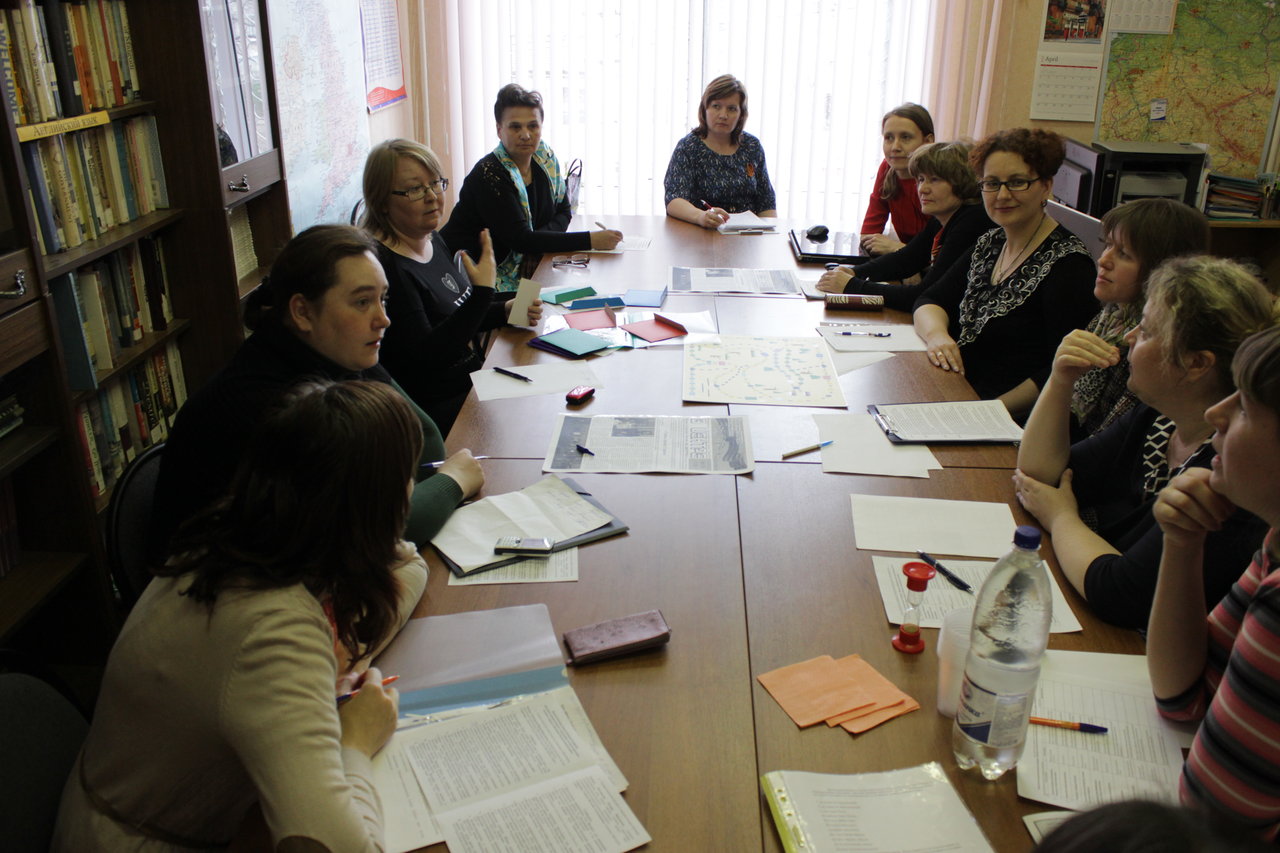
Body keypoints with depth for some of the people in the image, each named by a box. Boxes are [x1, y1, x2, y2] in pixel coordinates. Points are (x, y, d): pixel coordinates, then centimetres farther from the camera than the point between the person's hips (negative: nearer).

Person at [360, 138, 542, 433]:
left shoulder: (432, 239, 8)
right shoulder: (383, 265, -22)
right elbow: (425, 359, -26)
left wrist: (506, 311, 4)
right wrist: (483, 291, -28)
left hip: (471, 382, 9)